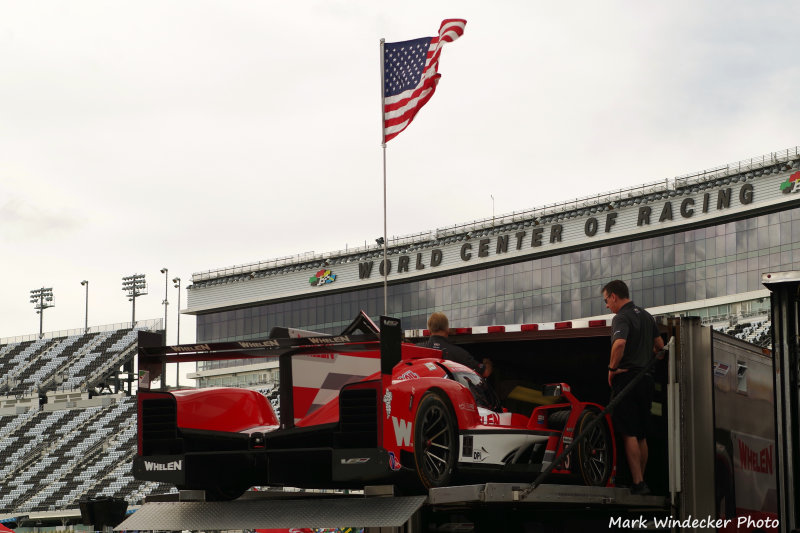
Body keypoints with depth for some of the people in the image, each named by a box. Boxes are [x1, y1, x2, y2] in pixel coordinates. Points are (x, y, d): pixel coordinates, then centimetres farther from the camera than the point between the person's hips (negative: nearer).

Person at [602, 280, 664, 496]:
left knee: (629, 434, -7)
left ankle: (638, 483, -12)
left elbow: (620, 343, -31)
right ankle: (642, 482, 16)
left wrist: (612, 368, -18)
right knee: (641, 435, 13)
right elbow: (660, 345, 24)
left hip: (626, 379, -8)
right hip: (646, 379, 8)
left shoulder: (622, 318, -12)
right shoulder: (645, 315, 15)